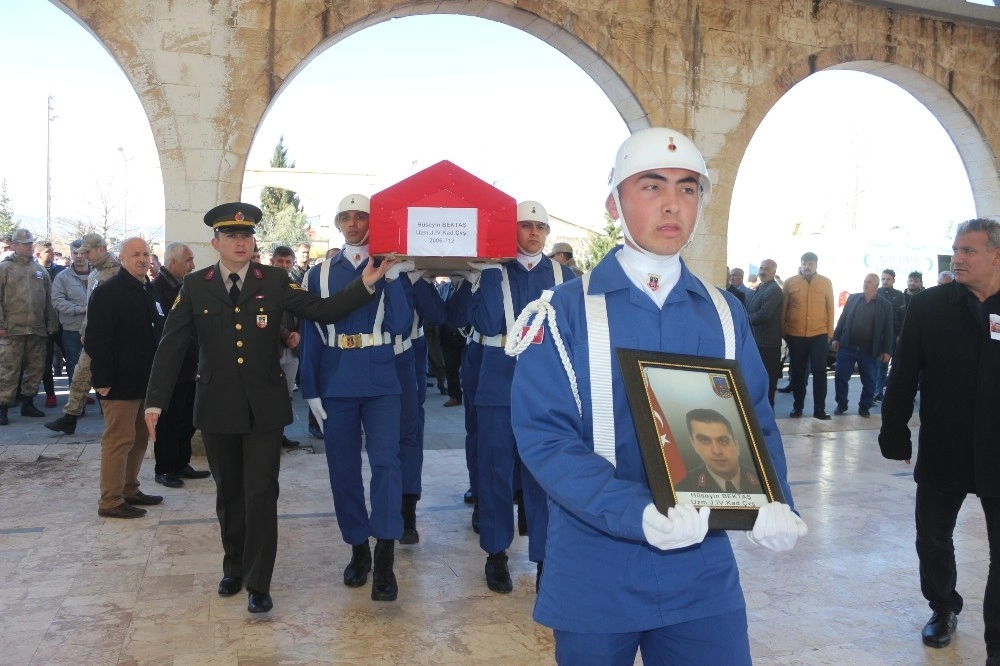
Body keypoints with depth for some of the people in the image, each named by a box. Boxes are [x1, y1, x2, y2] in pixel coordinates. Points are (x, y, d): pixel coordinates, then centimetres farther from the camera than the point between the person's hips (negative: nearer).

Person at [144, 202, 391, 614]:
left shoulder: (275, 281, 0)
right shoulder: (195, 286, 1)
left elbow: (323, 310, -5)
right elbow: (171, 345, 0)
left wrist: (365, 285, -16)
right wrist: (156, 400, -4)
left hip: (264, 406, -1)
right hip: (217, 407, 1)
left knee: (261, 494, -1)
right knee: (229, 494, 15)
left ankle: (258, 584, 9)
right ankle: (234, 567, 34)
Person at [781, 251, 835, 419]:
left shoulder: (826, 283, 3)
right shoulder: (790, 282, 1)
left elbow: (830, 309, 5)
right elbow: (783, 309, 4)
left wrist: (829, 333, 4)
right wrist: (783, 331, 3)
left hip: (819, 335, 0)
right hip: (795, 335, 0)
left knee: (820, 372, 1)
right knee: (797, 372, 10)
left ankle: (819, 410, 7)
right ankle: (797, 407, 21)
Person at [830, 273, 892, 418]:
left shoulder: (885, 305, 0)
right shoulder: (852, 298, 5)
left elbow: (888, 329, 0)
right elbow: (842, 319, 8)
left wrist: (886, 350, -4)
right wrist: (836, 338, 1)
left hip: (870, 351, -1)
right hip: (847, 347, 1)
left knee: (869, 381, 5)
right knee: (840, 377, 2)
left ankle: (864, 407, 19)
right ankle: (841, 404, 16)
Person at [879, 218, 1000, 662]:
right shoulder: (928, 306, -3)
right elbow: (903, 375, -1)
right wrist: (894, 435, -3)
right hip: (941, 454, 1)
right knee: (933, 540, 16)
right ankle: (943, 609, 40)